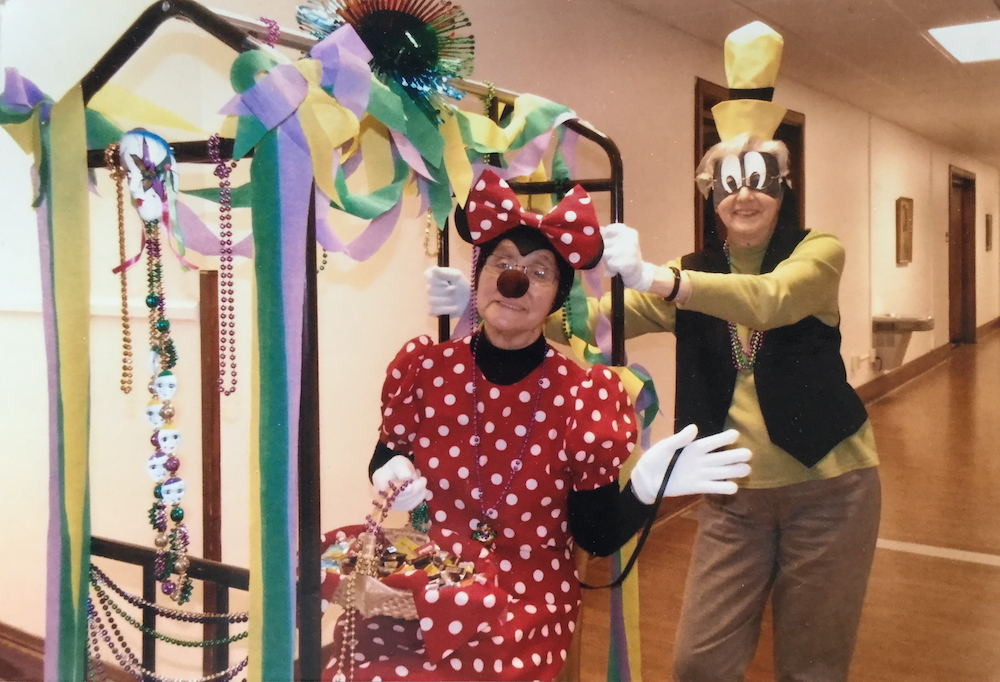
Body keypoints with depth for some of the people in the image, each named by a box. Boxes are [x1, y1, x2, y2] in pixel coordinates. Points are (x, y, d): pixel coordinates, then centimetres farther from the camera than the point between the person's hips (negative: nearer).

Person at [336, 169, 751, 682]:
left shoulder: (584, 393, -10)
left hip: (527, 607, -1)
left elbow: (596, 536, -6)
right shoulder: (423, 366, -4)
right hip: (419, 589, 2)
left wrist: (642, 491, -24)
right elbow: (387, 456, 11)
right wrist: (392, 475, -11)